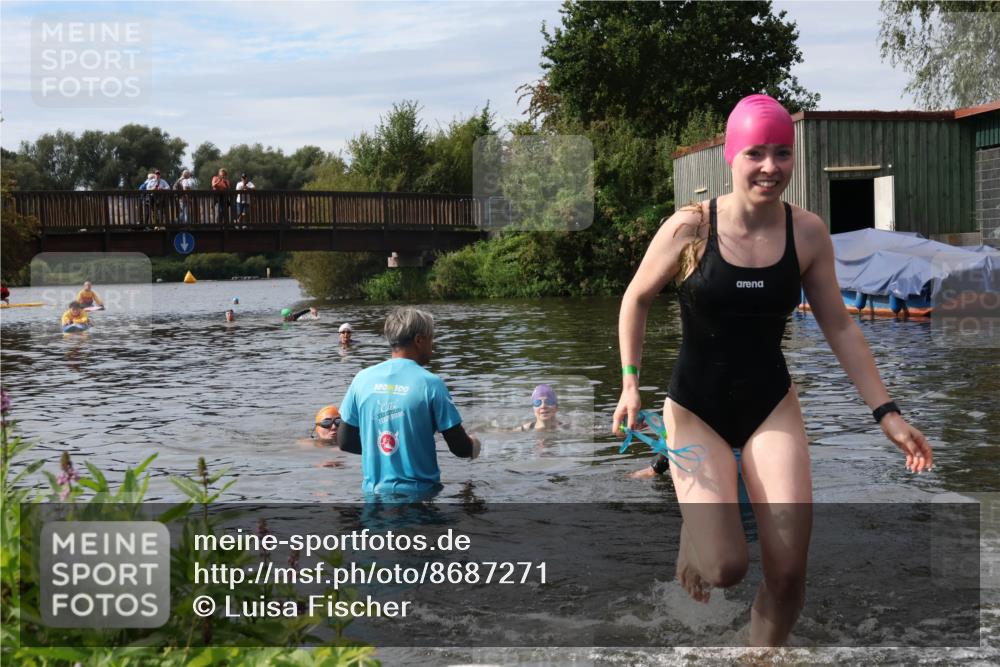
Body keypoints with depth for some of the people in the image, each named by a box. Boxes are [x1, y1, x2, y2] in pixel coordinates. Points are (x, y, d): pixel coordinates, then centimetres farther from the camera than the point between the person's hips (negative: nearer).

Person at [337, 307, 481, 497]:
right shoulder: (430, 384, -11)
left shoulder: (362, 379, 0)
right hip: (418, 492, -4)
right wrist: (473, 445, 16)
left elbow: (345, 441, 6)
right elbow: (460, 448, -8)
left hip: (373, 489, 4)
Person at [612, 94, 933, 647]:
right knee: (725, 568, -14)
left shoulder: (807, 232, -5)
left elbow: (839, 326, 2)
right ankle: (692, 526, 23)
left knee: (788, 571, -6)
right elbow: (636, 299, 1)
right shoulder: (689, 228, -14)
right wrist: (630, 385, -3)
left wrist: (886, 412, -1)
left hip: (772, 405, 3)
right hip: (695, 408, -2)